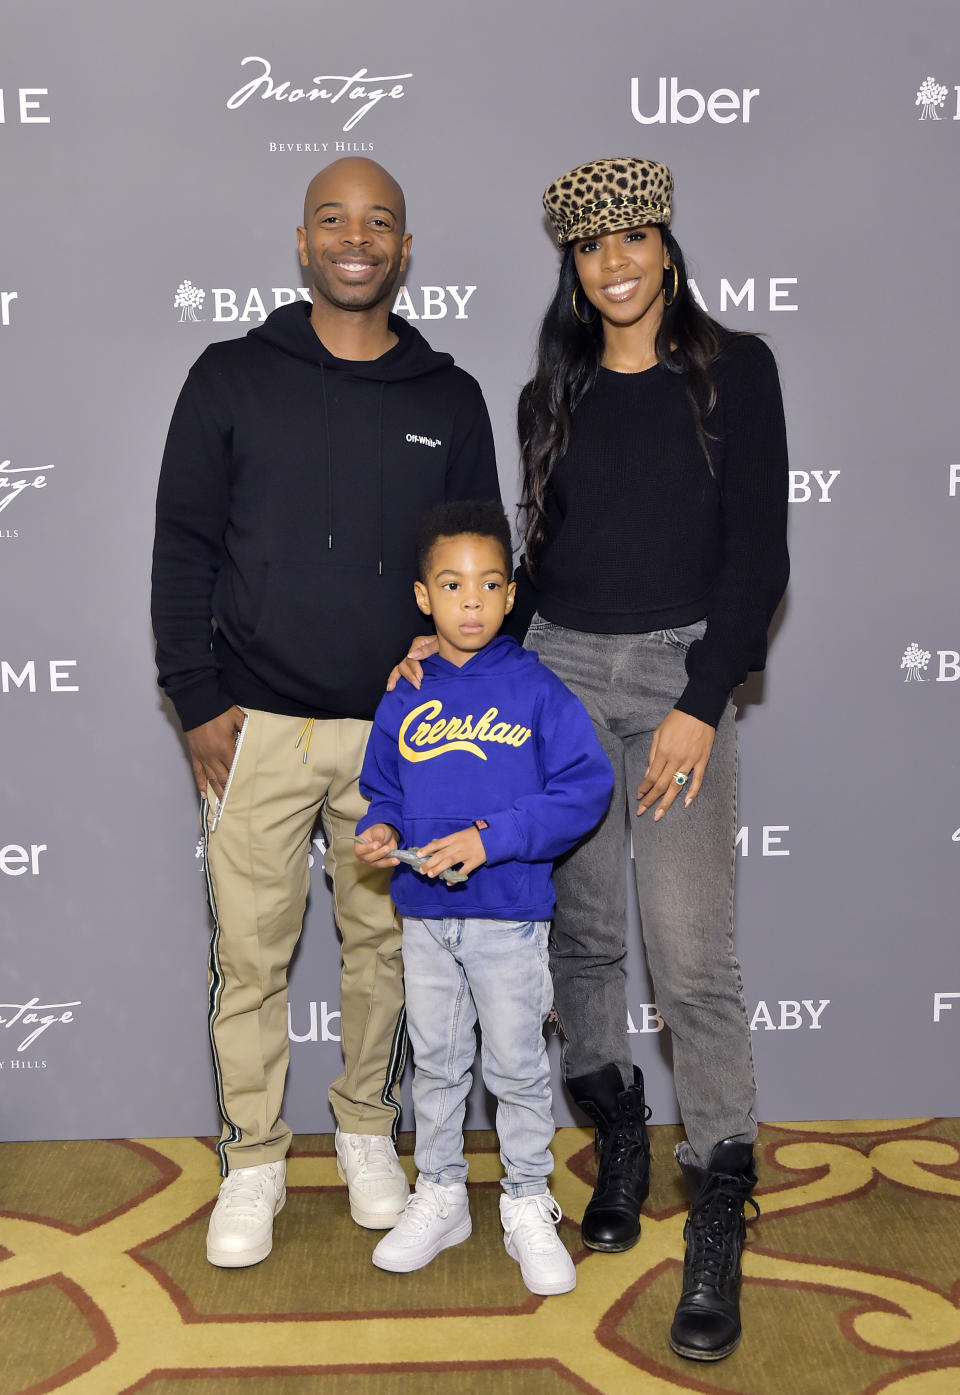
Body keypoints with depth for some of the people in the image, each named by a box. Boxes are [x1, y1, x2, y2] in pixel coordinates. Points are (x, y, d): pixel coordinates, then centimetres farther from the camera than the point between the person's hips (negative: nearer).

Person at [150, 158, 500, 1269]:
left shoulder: (449, 398, 7)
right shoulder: (232, 379, 2)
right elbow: (182, 546, 2)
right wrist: (199, 700, -5)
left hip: (401, 729, 2)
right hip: (255, 726, -1)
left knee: (385, 941, 11)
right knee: (249, 952, 4)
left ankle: (367, 1129, 32)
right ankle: (252, 1159, 21)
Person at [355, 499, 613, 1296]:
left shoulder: (537, 691, -8)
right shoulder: (404, 701, 3)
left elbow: (586, 788, -13)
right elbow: (383, 789, 14)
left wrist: (491, 837, -21)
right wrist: (379, 831, -8)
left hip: (510, 916, -3)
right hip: (425, 917, 4)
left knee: (518, 1067, 8)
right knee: (435, 1064, 16)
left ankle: (528, 1207, 26)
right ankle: (440, 1197, 33)